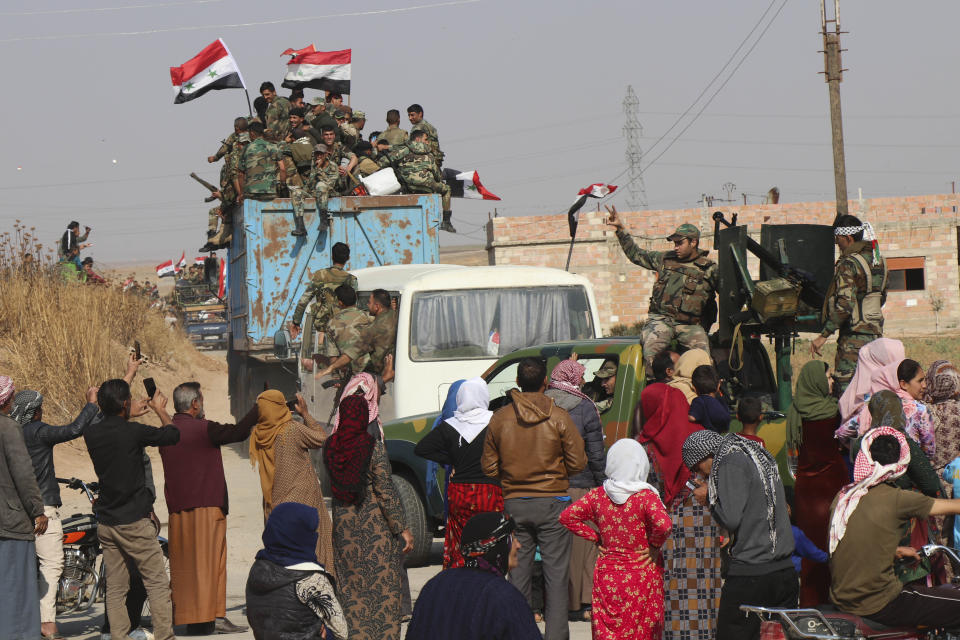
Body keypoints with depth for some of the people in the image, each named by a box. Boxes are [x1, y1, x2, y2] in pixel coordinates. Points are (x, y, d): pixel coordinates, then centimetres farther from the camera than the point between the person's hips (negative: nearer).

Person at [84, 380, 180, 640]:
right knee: (157, 583, -1)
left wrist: (129, 416, 38)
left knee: (115, 589, 8)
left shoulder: (91, 434, 2)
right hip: (134, 521, -6)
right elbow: (172, 435, 1)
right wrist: (160, 410, 18)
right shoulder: (133, 432, -14)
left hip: (106, 522, 6)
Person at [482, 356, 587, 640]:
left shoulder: (500, 419, -1)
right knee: (556, 575, 2)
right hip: (552, 503, -2)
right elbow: (577, 463, -4)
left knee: (518, 574, 10)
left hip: (514, 504, 2)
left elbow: (489, 467, 4)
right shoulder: (559, 417, -7)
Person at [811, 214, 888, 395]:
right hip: (875, 332, 9)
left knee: (843, 389, -8)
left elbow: (845, 305, -24)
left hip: (853, 336, -9)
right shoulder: (879, 261, 10)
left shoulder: (848, 265, -16)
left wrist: (823, 335, -20)